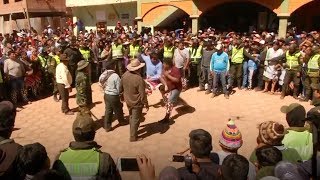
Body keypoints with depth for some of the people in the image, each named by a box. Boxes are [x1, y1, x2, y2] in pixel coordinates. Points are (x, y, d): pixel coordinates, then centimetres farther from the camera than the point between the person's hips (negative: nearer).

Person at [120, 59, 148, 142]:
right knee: (135, 119, 9)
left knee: (131, 117, 26)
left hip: (128, 101, 7)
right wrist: (146, 103, -9)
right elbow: (142, 94, -23)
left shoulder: (125, 75, -9)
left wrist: (122, 95, 22)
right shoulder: (139, 79, -29)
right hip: (136, 102, -7)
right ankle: (133, 137, 21)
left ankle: (133, 131, 44)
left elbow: (121, 87, 5)